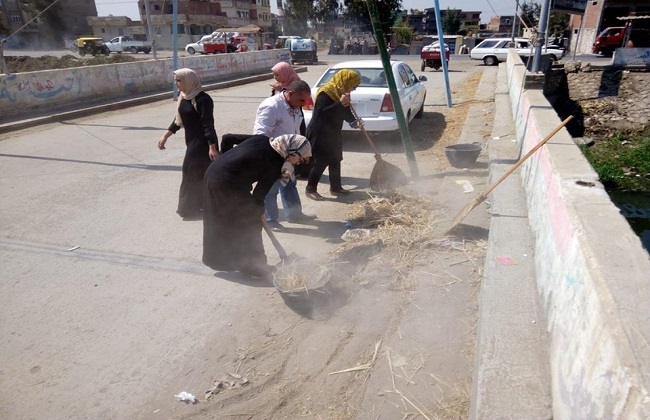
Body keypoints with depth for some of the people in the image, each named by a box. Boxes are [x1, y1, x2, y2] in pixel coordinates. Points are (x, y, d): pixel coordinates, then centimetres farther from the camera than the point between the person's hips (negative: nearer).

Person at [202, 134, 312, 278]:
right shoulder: (276, 164, -12)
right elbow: (260, 193, -5)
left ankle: (218, 259, 39)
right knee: (250, 221, 7)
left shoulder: (262, 139, 7)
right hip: (228, 184, -9)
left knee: (219, 222, 22)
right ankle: (251, 265, 19)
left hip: (212, 172, 9)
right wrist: (259, 211, 12)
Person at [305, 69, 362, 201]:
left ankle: (336, 187, 25)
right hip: (319, 134, -9)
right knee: (320, 163, -6)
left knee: (335, 161, 13)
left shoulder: (341, 92, 7)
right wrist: (340, 103, -35)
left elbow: (345, 112, 17)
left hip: (333, 133, 9)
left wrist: (354, 122, 0)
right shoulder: (325, 93, -20)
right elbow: (321, 113, -32)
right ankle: (310, 189, 6)